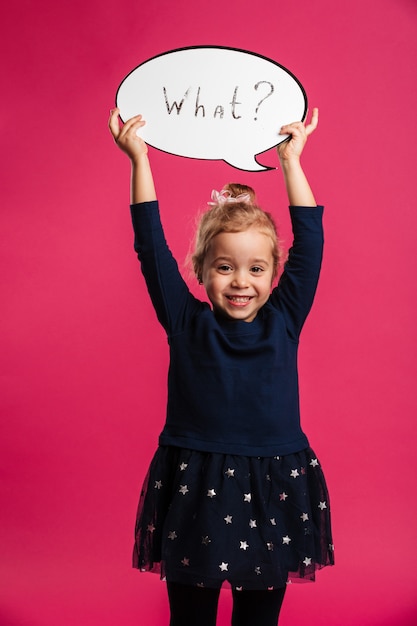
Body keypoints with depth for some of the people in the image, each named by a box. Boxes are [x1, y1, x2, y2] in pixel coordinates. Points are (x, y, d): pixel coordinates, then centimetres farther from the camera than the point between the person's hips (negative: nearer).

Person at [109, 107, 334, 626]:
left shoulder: (283, 323, 1)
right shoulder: (187, 325, -2)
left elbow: (310, 239, 1)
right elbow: (151, 246, -4)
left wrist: (291, 159, 3)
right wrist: (139, 160, -5)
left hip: (274, 490, 1)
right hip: (195, 490, -1)